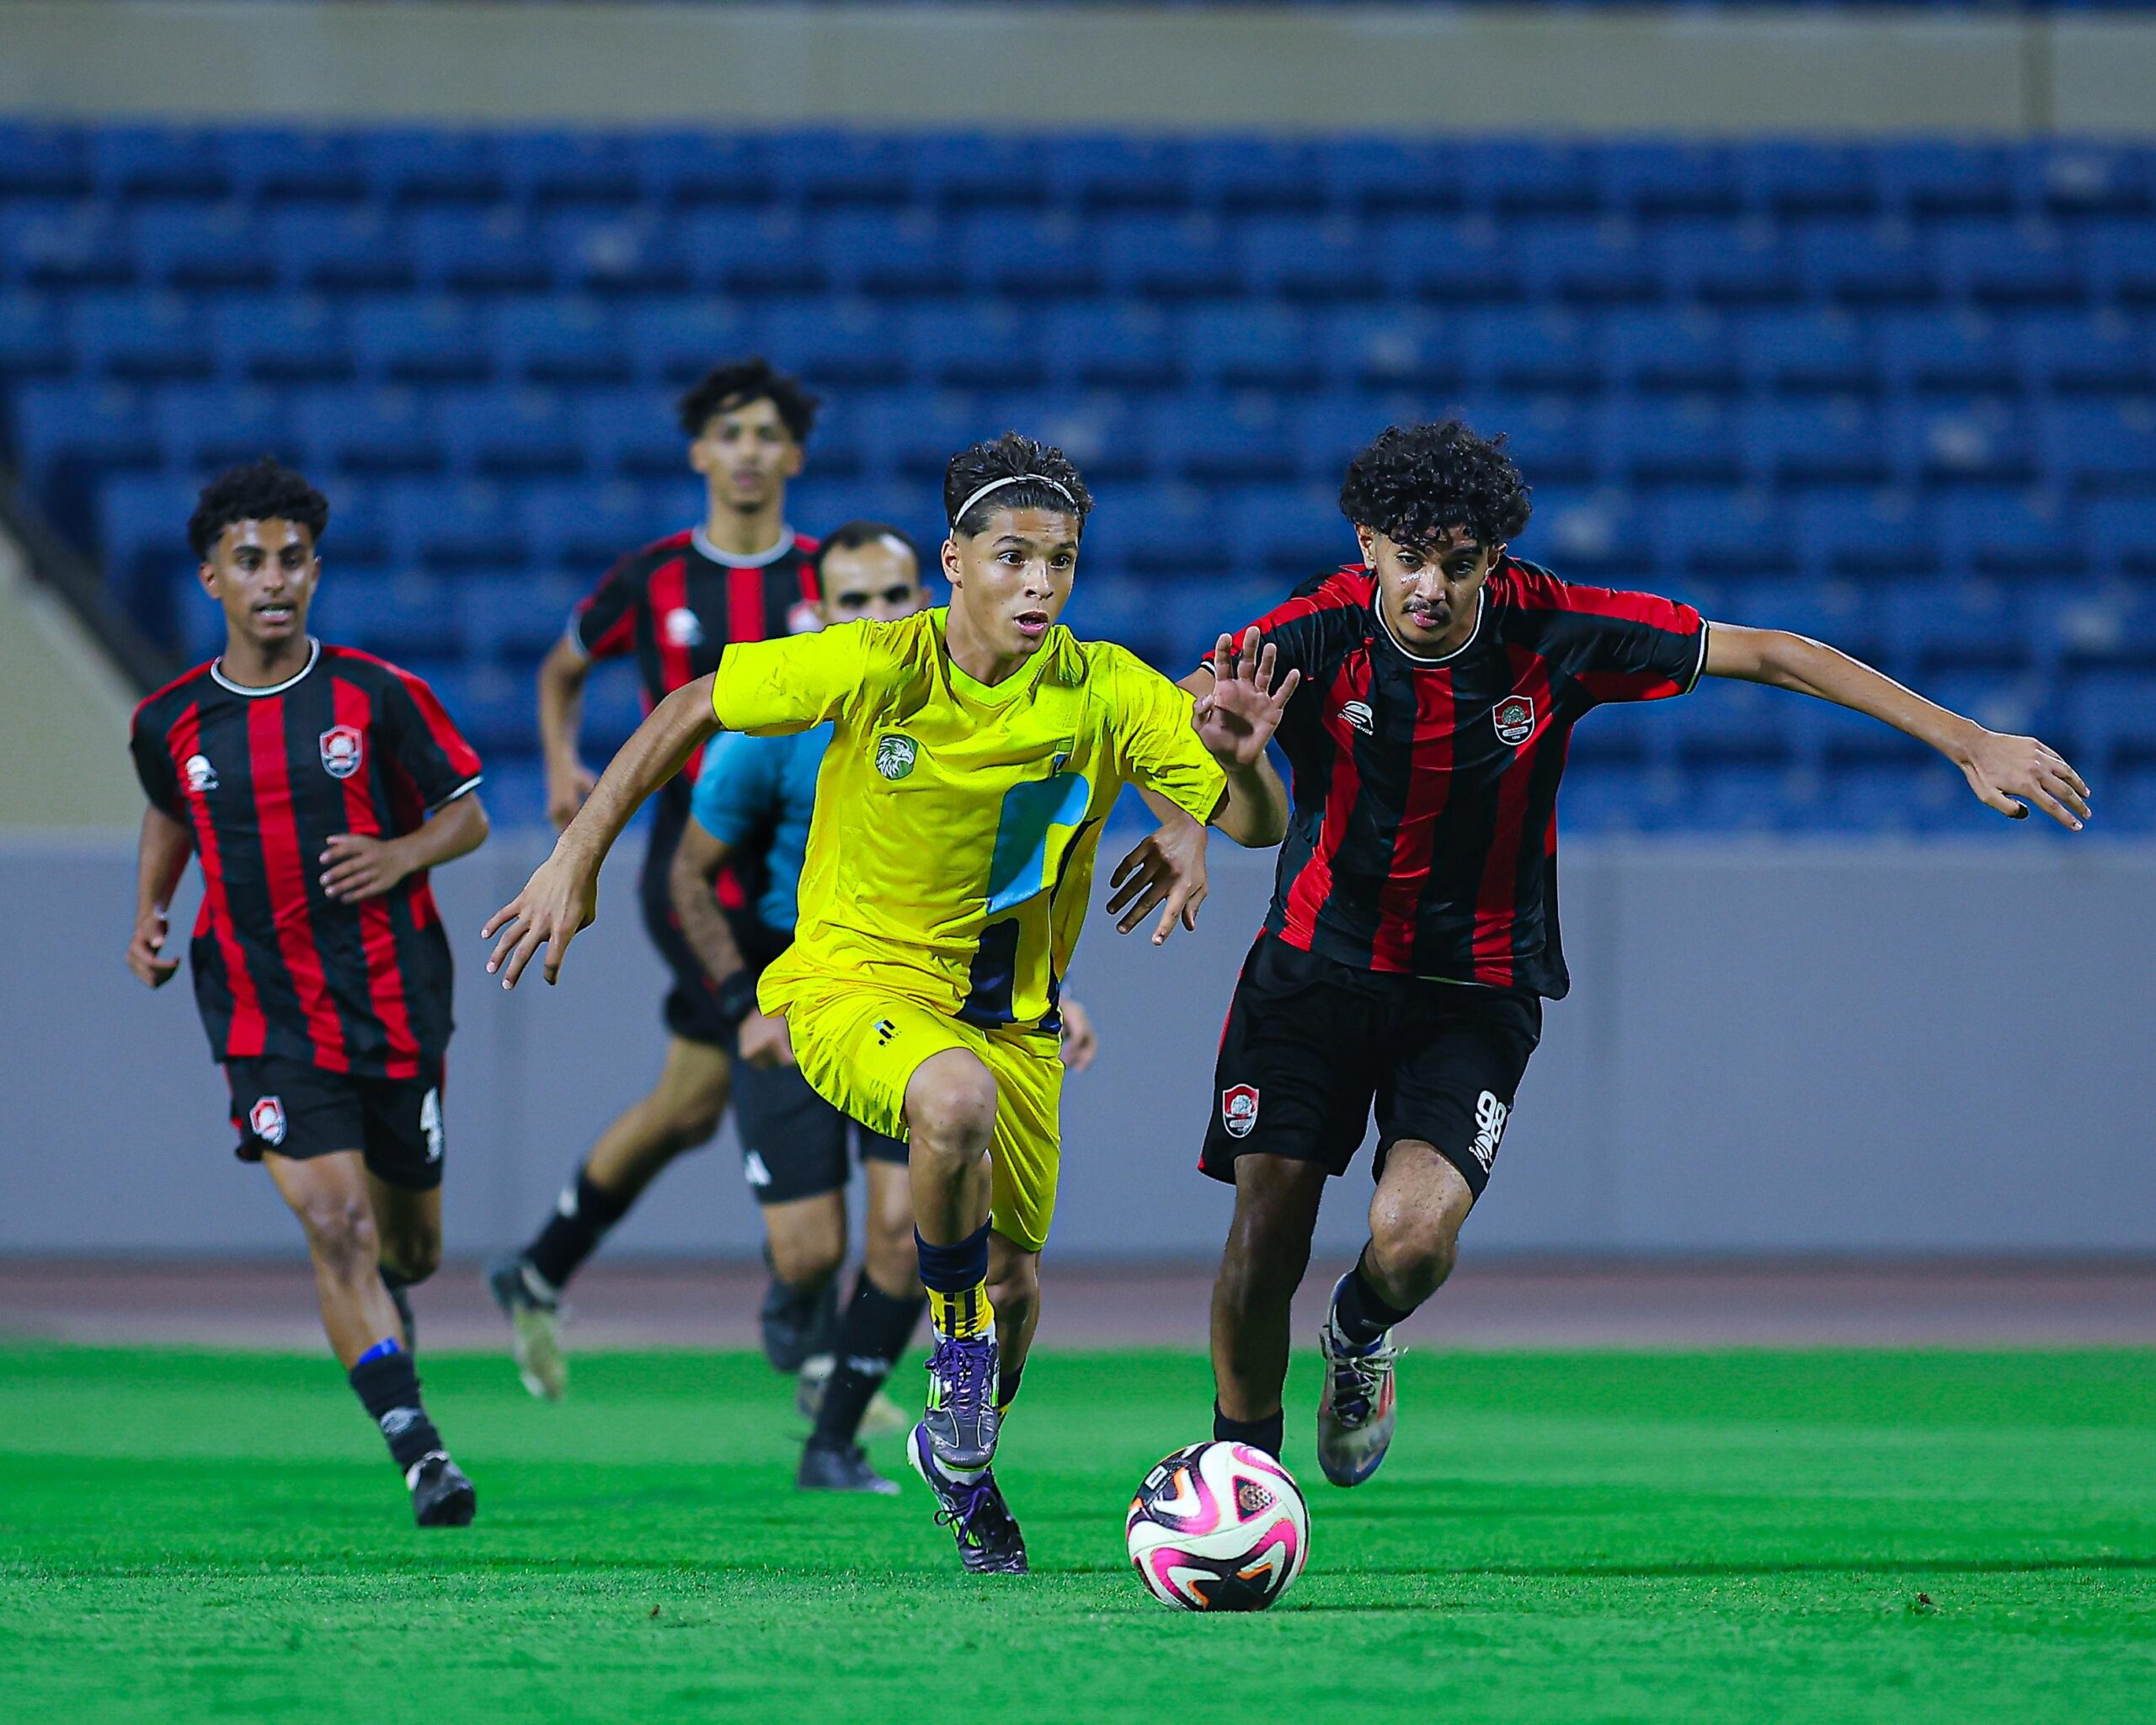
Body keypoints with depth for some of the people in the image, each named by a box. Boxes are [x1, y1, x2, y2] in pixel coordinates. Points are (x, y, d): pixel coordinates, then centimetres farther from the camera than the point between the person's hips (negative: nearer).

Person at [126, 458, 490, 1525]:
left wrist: (402, 855, -14)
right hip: (266, 1024, -1)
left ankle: (384, 1305, 51)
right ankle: (419, 1454, -21)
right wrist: (149, 915, 9)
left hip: (395, 1005, 1)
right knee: (335, 1226, -18)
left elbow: (466, 815, 5)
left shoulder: (378, 697, -5)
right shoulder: (172, 722, 1)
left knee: (407, 1242, 13)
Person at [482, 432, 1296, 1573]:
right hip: (855, 979, -4)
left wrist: (1242, 762, -33)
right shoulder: (878, 668, -18)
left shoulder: (1107, 696, -12)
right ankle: (958, 1332, -10)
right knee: (961, 1099, -37)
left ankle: (963, 1472, 41)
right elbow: (689, 711, -6)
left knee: (1013, 1285, 8)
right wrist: (576, 861, -8)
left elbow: (1259, 827, -10)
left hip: (1010, 1014, 4)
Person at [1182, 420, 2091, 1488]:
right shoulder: (1319, 635, -16)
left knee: (1413, 1237, -21)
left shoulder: (1552, 632, -16)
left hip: (1477, 989, 0)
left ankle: (1361, 1334, 16)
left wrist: (1971, 742, -12)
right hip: (1319, 957, 1)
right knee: (1264, 1243, -5)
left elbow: (1772, 656, -9)